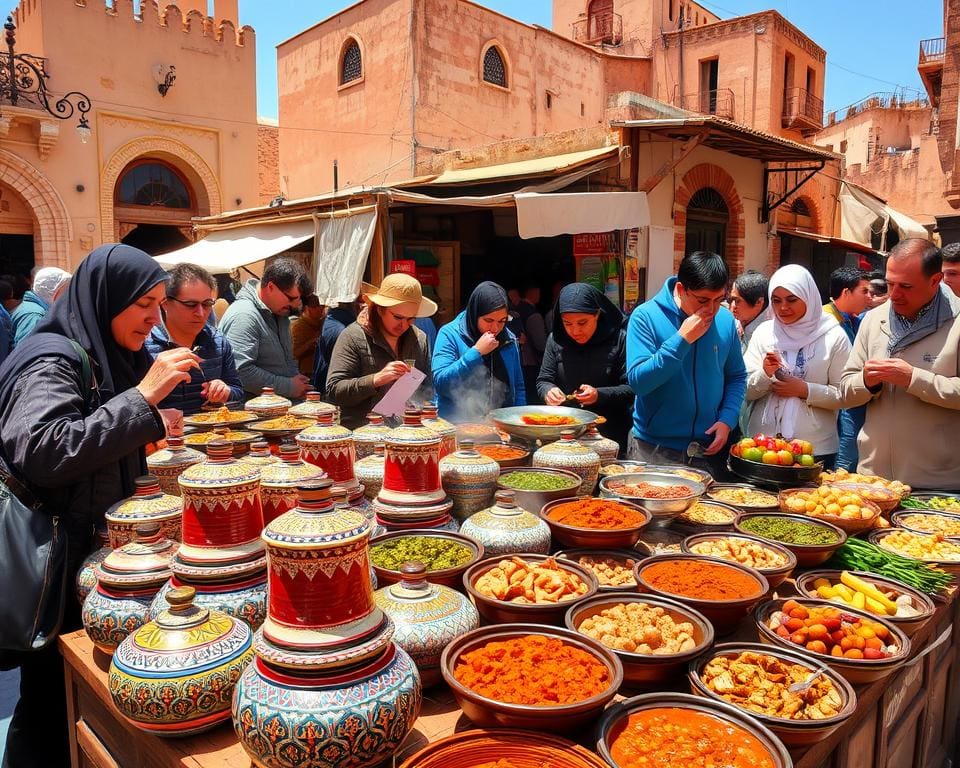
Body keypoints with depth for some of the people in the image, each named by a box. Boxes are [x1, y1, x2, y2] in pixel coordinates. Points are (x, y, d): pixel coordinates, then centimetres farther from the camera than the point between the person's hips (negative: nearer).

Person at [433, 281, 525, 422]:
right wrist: (476, 352, -15)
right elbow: (440, 383, -15)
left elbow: (518, 388, 16)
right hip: (457, 425, -4)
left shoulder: (509, 339, 9)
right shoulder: (449, 334, -4)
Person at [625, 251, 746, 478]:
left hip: (710, 448, 4)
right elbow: (637, 381, -20)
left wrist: (727, 419, -4)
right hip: (654, 449, -4)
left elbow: (737, 377, 12)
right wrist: (682, 339, -24)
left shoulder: (726, 320, 2)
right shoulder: (646, 316, -12)